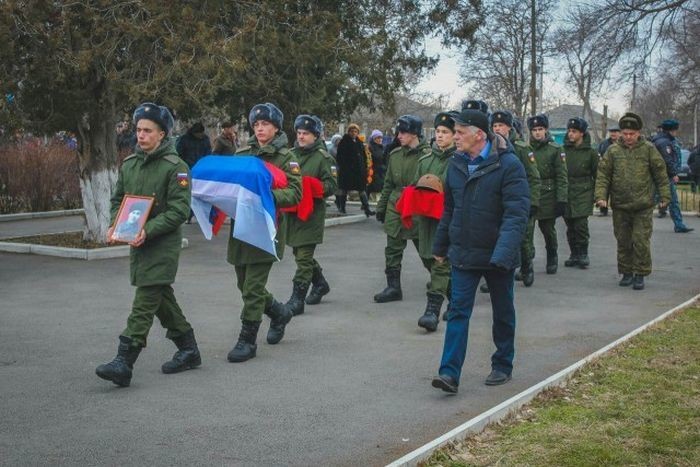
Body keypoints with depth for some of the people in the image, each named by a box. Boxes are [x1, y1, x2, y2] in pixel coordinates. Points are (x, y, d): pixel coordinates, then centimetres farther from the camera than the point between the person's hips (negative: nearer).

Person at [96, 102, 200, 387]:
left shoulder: (175, 167, -10)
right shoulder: (129, 164, 11)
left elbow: (179, 210, -15)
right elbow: (118, 199, 19)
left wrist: (148, 231, -24)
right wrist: (115, 226, 0)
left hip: (163, 245, -8)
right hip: (138, 244, 8)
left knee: (144, 303, -10)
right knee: (162, 299, 14)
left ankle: (124, 363, -12)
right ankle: (189, 351, 27)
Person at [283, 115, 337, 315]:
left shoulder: (323, 157, -6)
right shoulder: (291, 154, 11)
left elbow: (332, 185, -9)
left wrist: (311, 186, -23)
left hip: (311, 214, -7)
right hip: (292, 212, 7)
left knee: (304, 257, -7)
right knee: (301, 253, 18)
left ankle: (297, 299, -3)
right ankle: (320, 283, 39)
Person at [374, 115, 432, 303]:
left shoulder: (427, 155, -10)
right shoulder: (395, 154, 8)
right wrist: (381, 207, 16)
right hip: (395, 210, 5)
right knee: (393, 250, 5)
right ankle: (393, 287, 13)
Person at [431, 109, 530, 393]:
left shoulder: (508, 165, -16)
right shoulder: (456, 164, 4)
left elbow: (517, 213, -23)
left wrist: (503, 253, -33)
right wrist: (441, 247, 17)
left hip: (497, 256, -4)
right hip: (463, 253, 4)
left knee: (503, 313, 13)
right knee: (458, 311, -3)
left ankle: (502, 366, 28)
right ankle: (450, 373, -5)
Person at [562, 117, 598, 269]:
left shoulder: (590, 152, 1)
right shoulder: (564, 150, 6)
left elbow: (597, 174, 7)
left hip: (583, 194, -3)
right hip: (566, 192, 3)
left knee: (581, 225, -9)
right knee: (570, 227, 6)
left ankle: (583, 255, 4)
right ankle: (574, 254, 17)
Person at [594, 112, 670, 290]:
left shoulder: (648, 149, 0)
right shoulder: (613, 150, 2)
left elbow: (660, 173, 4)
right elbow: (603, 174, 3)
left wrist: (664, 196, 2)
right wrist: (600, 196, -8)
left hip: (643, 205, -2)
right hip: (620, 206, 2)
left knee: (641, 241, -3)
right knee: (623, 241, 10)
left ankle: (640, 274, 8)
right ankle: (626, 273, 22)